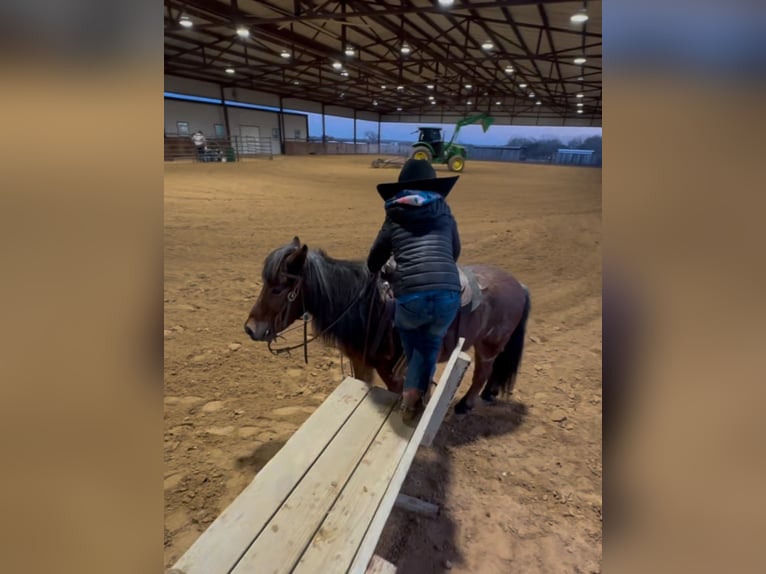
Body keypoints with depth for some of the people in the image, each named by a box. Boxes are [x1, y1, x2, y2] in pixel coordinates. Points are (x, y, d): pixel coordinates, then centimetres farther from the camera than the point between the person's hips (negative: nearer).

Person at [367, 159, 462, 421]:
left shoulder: (394, 218, 16)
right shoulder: (445, 212, 19)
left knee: (406, 326, 33)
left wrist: (377, 273, 48)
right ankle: (413, 393, 19)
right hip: (448, 294, 1)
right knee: (430, 343, 26)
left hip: (411, 296, 0)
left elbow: (373, 263, 25)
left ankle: (414, 387, 39)